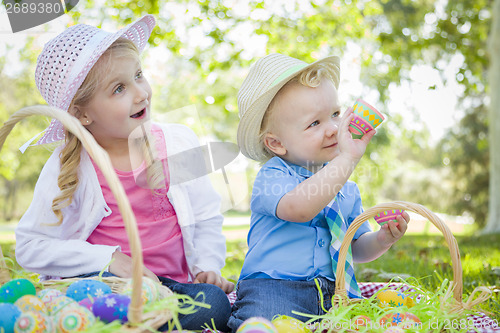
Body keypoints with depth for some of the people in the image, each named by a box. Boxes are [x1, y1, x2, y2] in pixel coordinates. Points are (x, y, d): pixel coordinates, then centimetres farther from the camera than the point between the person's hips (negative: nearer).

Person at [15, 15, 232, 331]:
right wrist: (109, 259, -14)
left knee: (214, 303, -27)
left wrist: (208, 265, -6)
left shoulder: (180, 142, 1)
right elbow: (30, 247, -4)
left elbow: (207, 217, 11)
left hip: (174, 284, 4)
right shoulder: (67, 167, -6)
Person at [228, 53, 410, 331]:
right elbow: (299, 207, -30)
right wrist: (347, 158, -29)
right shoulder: (271, 177, -7)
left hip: (331, 294, 7)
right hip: (273, 288, -6)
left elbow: (355, 247, 24)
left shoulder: (347, 190, 14)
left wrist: (381, 240, 1)